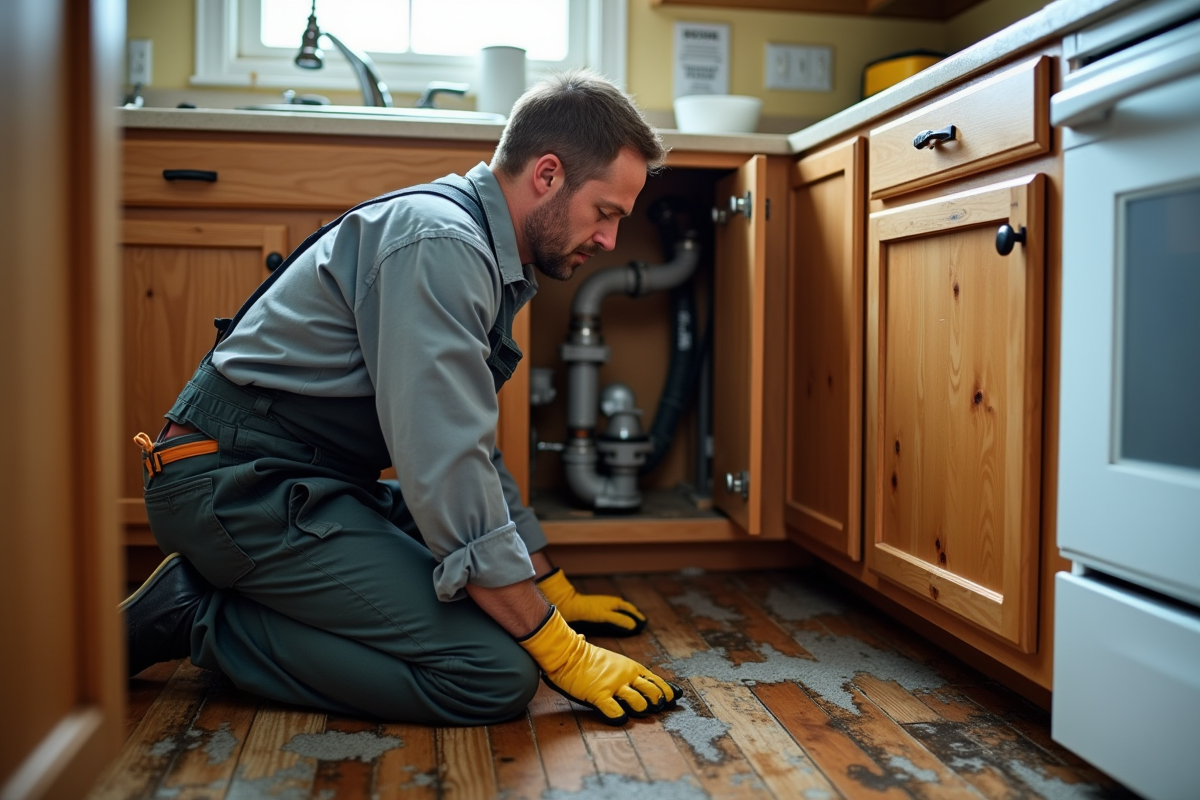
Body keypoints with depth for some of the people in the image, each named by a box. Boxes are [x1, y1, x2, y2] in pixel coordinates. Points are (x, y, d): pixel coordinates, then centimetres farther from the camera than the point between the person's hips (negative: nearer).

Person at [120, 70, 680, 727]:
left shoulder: (481, 253, 13)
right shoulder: (439, 242, -19)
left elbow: (475, 452, 20)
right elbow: (447, 473, -25)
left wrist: (554, 590, 21)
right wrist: (562, 653, -18)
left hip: (309, 478, 10)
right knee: (495, 674, -19)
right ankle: (201, 618, -7)